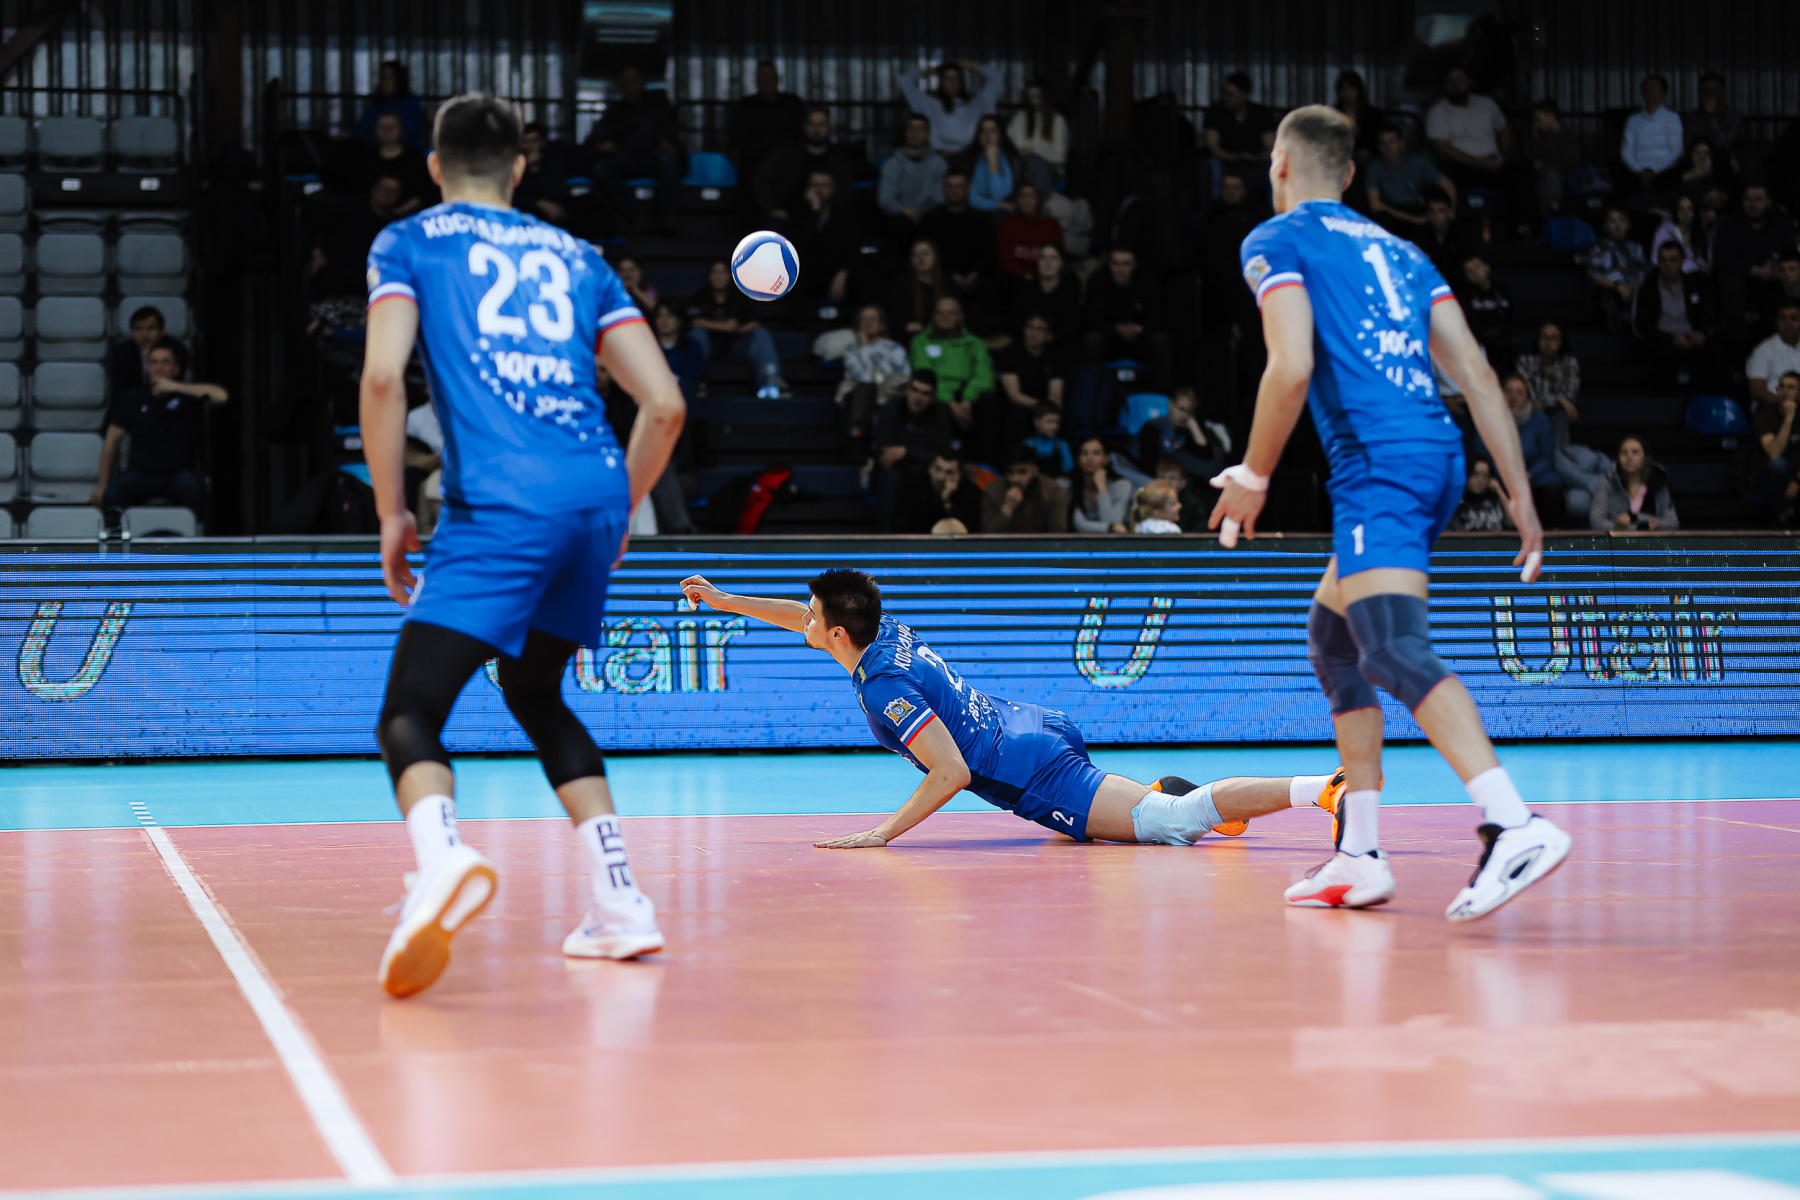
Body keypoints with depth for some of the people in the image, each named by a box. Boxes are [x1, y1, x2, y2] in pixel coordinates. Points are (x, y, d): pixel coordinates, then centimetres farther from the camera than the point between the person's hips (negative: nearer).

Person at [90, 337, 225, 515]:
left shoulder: (187, 394, 3)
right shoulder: (133, 398, 8)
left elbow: (221, 395, -18)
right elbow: (111, 442, 13)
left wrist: (175, 387, -15)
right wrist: (102, 485, 8)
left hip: (178, 473, -1)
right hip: (141, 473, 1)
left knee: (192, 487, -36)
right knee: (112, 495, -30)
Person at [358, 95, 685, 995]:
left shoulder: (409, 243, 13)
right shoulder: (575, 256, 24)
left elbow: (383, 377, -4)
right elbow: (664, 403, 16)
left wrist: (391, 514, 4)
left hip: (502, 504, -5)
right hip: (597, 495, 5)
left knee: (409, 715, -7)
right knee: (536, 696, 25)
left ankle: (441, 857, -40)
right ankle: (620, 902, 16)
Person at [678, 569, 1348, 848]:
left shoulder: (884, 686, -17)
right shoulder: (887, 632, 9)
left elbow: (952, 772, -24)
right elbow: (806, 620, 30)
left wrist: (883, 834, -20)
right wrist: (725, 601, 32)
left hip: (1034, 775, -9)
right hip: (1044, 727, 9)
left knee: (1171, 821, -17)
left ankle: (1321, 789, -25)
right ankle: (1175, 795, 23)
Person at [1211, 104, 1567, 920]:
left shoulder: (1277, 239, 6)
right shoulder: (1396, 249, 25)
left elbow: (1292, 368, -10)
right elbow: (1476, 374, 16)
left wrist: (1253, 477, 1)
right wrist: (1520, 493, 14)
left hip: (1379, 463, -8)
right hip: (1437, 455, 8)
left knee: (1396, 652, -19)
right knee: (1333, 638, 20)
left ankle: (1515, 825, -38)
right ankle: (1359, 858, 18)